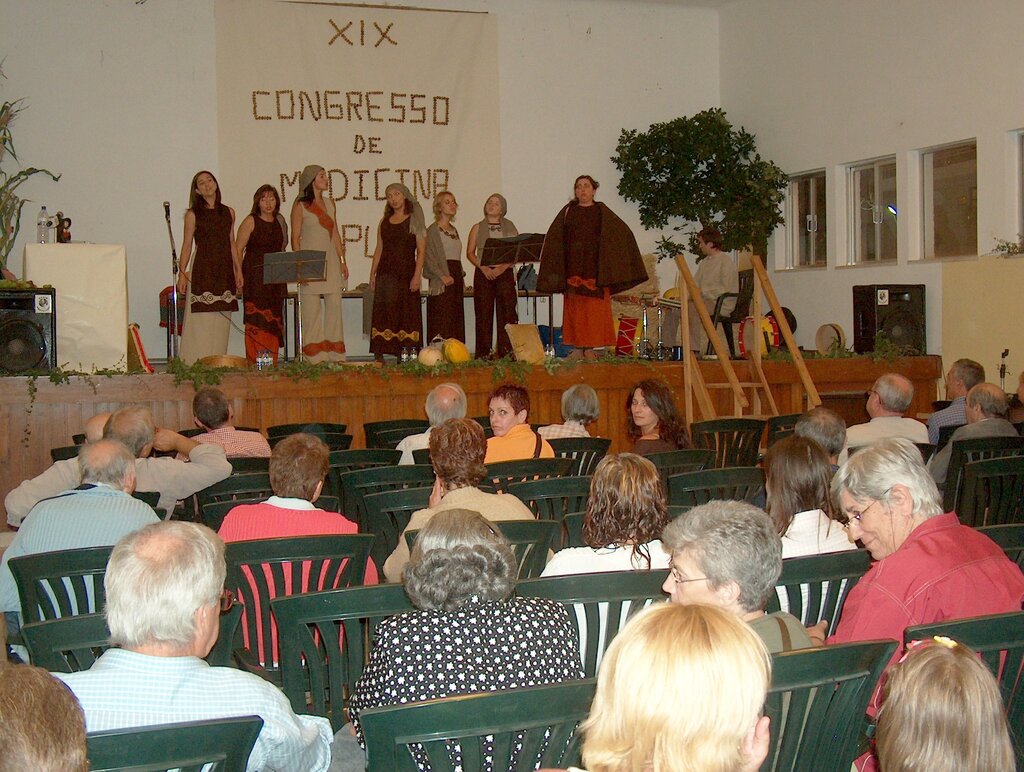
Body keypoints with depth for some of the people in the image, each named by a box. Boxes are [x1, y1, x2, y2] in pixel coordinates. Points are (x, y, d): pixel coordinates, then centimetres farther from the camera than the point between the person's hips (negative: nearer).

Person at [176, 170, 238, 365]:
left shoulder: (229, 212, 13)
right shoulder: (193, 215, 2)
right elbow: (187, 246, 0)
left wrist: (238, 270, 11)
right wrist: (182, 274, -8)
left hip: (224, 272, 4)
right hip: (202, 272, -4)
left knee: (221, 324, 3)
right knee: (200, 322, -7)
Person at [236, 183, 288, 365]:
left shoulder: (280, 222, 14)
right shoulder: (251, 221, -3)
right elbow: (238, 249, -6)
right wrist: (238, 275, -14)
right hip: (255, 278, -6)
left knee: (274, 322, 5)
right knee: (256, 322, -9)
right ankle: (254, 365, -8)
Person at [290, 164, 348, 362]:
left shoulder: (330, 203, 14)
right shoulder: (300, 205, -2)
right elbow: (295, 238, -4)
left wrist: (342, 260, 11)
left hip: (331, 261, 5)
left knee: (335, 306, 2)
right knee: (311, 310, -4)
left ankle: (335, 356, 6)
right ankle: (315, 357, 0)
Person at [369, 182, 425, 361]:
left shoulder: (414, 221, 3)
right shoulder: (384, 222, 15)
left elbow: (421, 251, -4)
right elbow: (379, 249, 16)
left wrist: (417, 275, -13)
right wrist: (372, 273, 7)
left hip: (406, 272, -3)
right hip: (386, 273, 3)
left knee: (407, 313, -4)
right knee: (382, 312, -3)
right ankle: (378, 355, -4)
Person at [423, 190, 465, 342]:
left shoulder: (454, 230, 20)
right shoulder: (433, 230, -3)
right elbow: (429, 258, -12)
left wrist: (462, 280, 13)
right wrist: (442, 276, -21)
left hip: (456, 278, 8)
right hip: (441, 283, -8)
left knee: (456, 322, 4)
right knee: (441, 323, -12)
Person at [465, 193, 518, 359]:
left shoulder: (509, 227, 12)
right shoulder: (478, 228, 14)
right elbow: (470, 252, 8)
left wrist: (502, 267, -11)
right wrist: (483, 267, -9)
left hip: (505, 273, 0)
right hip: (483, 274, 0)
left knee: (507, 311, -8)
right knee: (483, 313, -4)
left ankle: (507, 350, -7)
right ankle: (484, 353, -3)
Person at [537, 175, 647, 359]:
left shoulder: (602, 212, 9)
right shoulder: (568, 212, 10)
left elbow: (624, 234, 5)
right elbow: (553, 240, 7)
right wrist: (556, 271, -1)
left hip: (595, 269, 0)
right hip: (574, 269, 1)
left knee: (595, 309, -6)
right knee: (575, 309, -2)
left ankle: (590, 347, -5)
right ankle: (579, 347, -1)